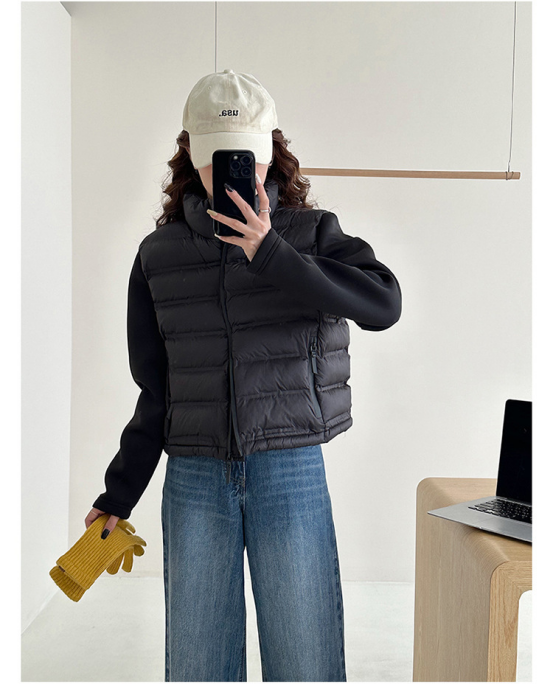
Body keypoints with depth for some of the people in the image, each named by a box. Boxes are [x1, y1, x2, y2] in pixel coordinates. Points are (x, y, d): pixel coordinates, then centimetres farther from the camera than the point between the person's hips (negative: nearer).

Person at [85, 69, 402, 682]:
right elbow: (154, 390, 12)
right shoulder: (159, 253, 8)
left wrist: (270, 254, -19)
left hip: (291, 473, -1)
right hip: (194, 478, 2)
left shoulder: (312, 233, 4)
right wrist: (118, 495, 14)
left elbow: (383, 304, -15)